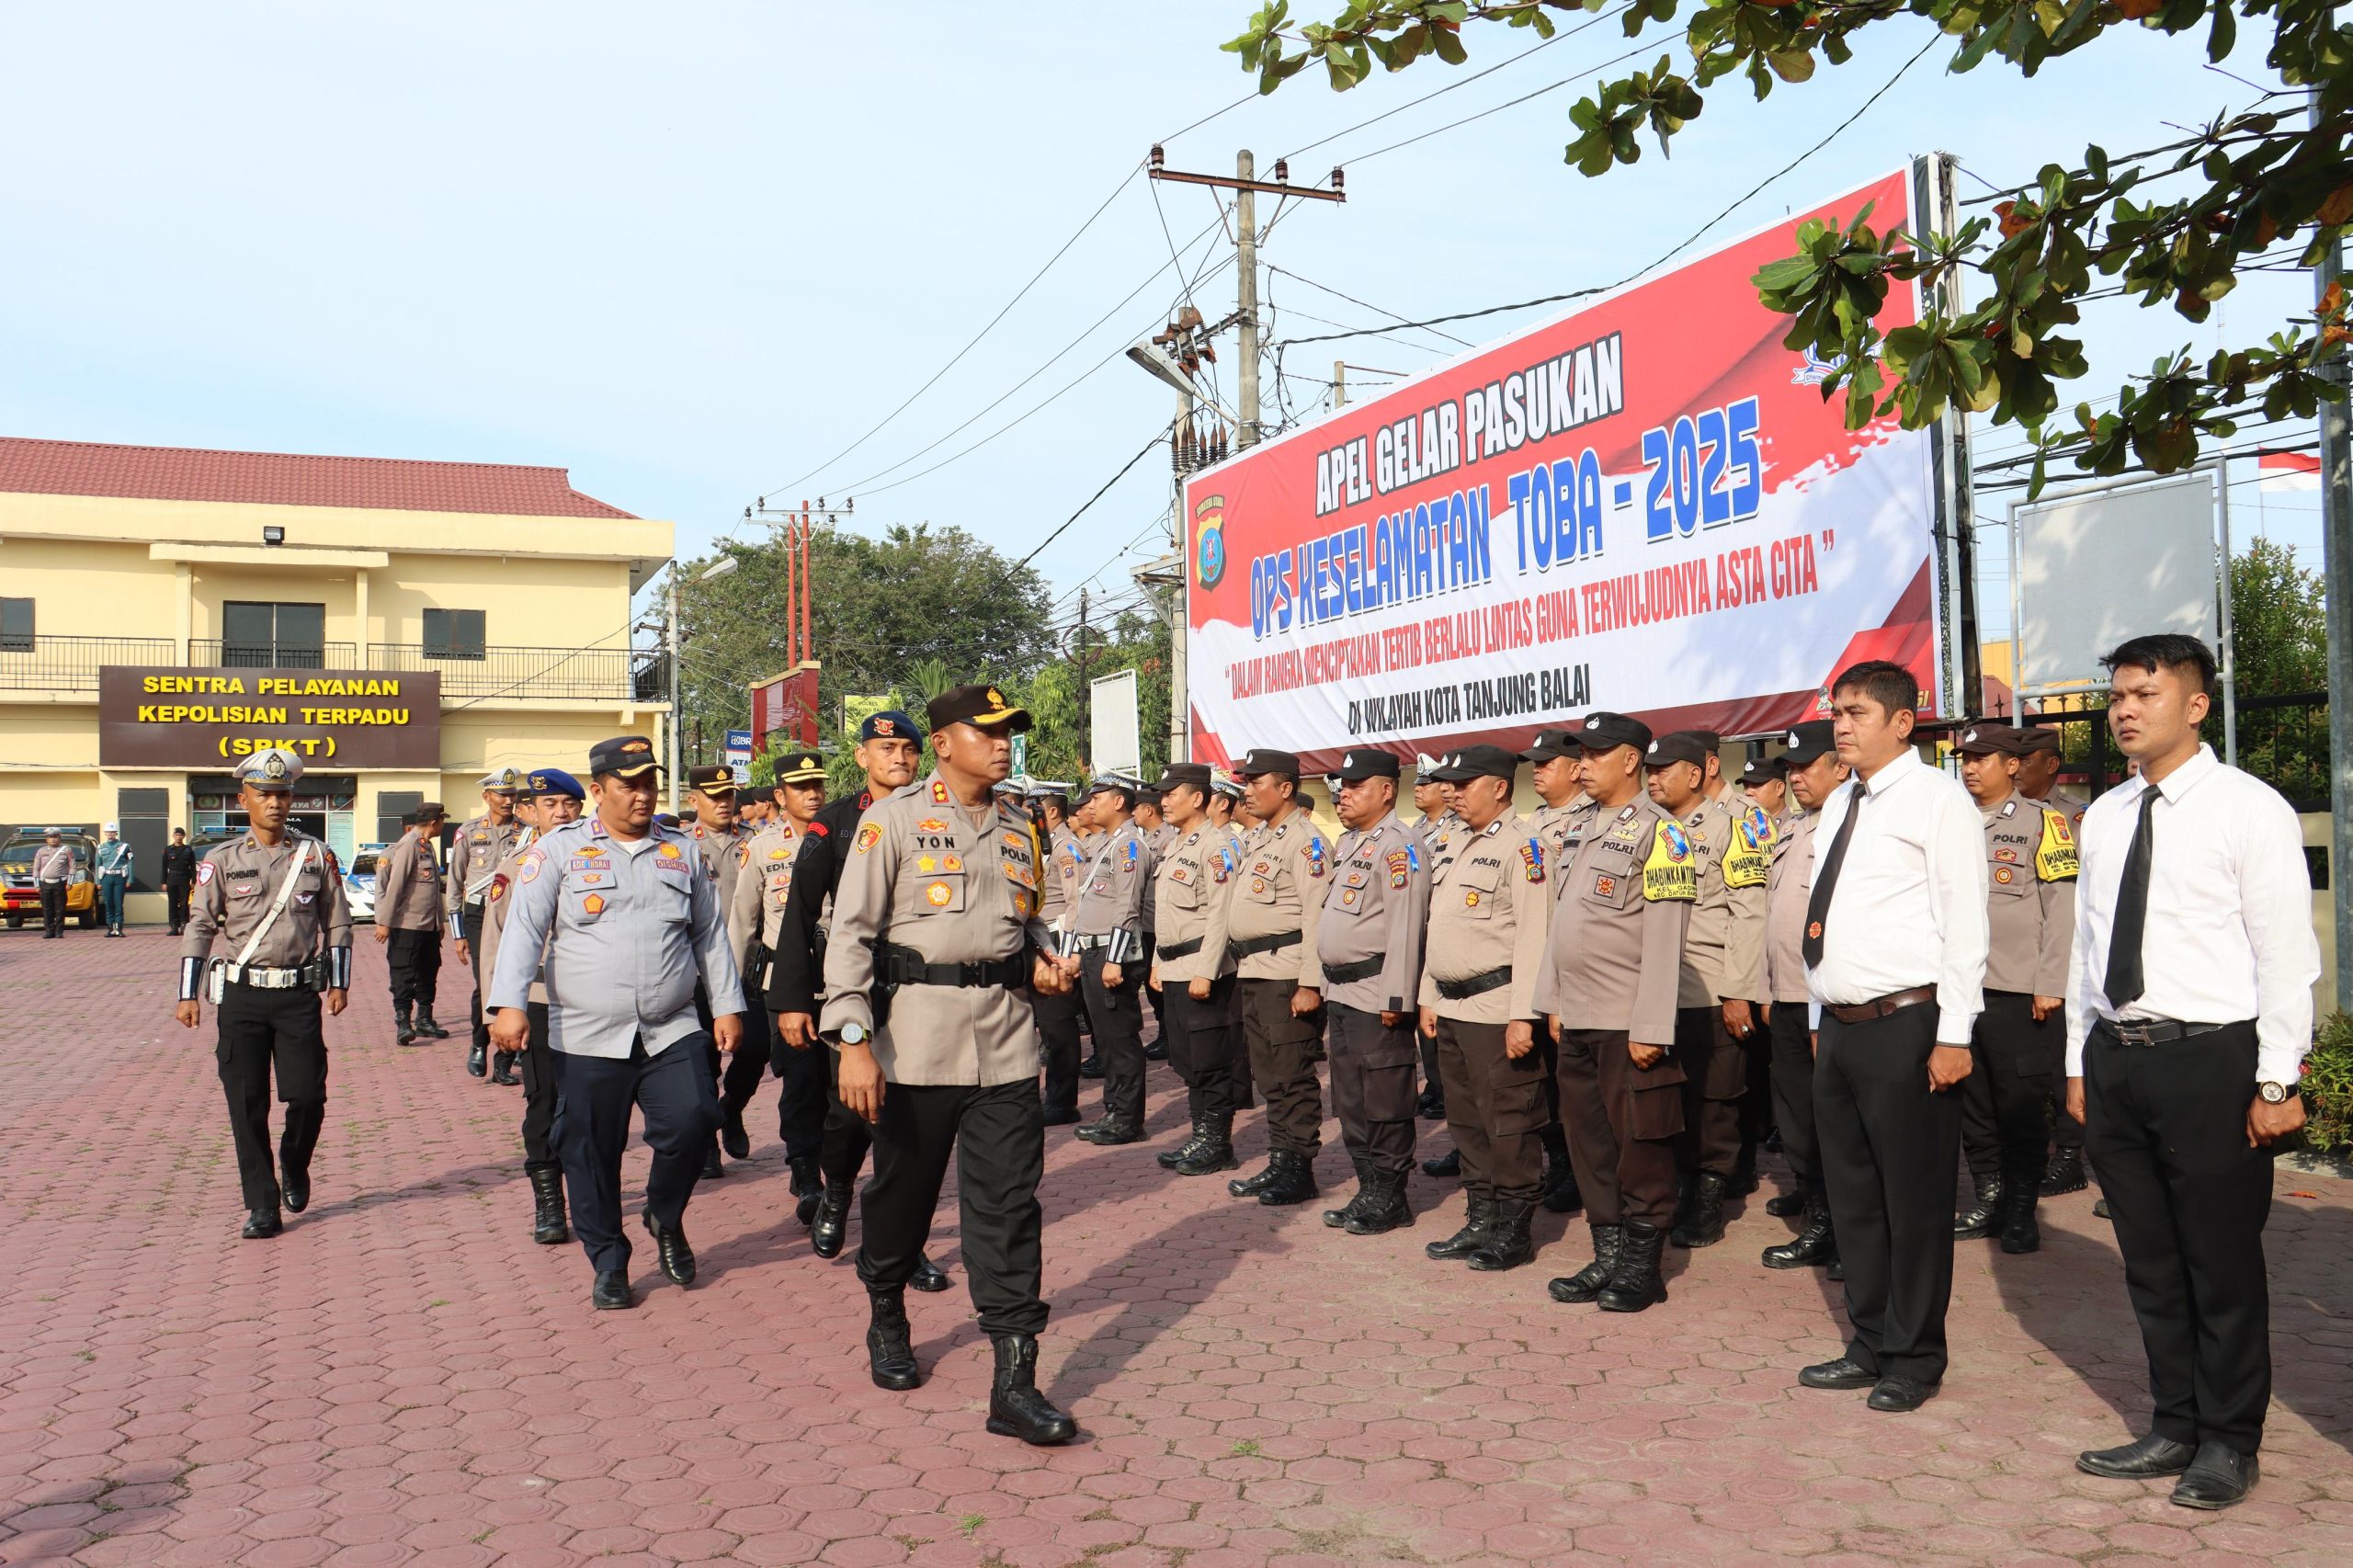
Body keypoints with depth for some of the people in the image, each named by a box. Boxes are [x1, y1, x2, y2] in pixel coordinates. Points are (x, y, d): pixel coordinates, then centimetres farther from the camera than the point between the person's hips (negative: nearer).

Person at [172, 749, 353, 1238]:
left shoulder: (316, 855, 4)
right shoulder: (222, 861, 3)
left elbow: (337, 922, 10)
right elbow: (199, 927, 5)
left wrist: (339, 982, 5)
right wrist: (188, 995, 0)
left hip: (300, 994, 0)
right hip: (241, 995, 0)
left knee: (308, 1094, -3)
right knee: (246, 1102, 0)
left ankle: (294, 1167, 28)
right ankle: (262, 1205, 10)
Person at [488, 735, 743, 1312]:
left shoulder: (683, 851, 12)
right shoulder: (558, 851, 3)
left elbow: (711, 934, 15)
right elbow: (524, 930, -4)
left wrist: (727, 1006, 10)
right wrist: (510, 1005, -15)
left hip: (673, 1033, 2)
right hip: (587, 1039, -2)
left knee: (692, 1122, -13)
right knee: (591, 1155, 4)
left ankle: (665, 1216, 17)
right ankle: (609, 1264, 22)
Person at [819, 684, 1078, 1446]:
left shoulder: (1019, 829, 13)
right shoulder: (895, 820, -3)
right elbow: (851, 932, -7)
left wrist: (1042, 958, 4)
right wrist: (854, 1039, -14)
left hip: (1006, 1039, 4)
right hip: (918, 1037, -3)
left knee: (1008, 1205, -2)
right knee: (903, 1192, 11)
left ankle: (1014, 1383, 1)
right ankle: (886, 1323, 38)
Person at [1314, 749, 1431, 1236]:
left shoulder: (1399, 846, -14)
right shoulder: (1348, 844, 16)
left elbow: (1405, 926, -20)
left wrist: (1396, 998, -22)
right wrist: (1328, 985, 18)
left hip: (1377, 995, -10)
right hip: (1341, 992, 10)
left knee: (1384, 1103, 0)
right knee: (1350, 1101, 15)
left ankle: (1389, 1199, 10)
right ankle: (1369, 1191, 25)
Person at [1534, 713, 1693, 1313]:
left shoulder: (1656, 830, -10)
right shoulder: (1585, 830, 14)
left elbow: (1664, 937, -15)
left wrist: (1651, 1028, -18)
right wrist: (1553, 1002, 14)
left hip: (1628, 1024, -8)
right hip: (1578, 1022, 8)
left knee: (1640, 1147, 3)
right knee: (1590, 1144, 13)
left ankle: (1641, 1268, 15)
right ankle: (1607, 1257, 24)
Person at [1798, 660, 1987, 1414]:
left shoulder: (1937, 800, -8)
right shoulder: (1838, 804, 16)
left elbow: (1964, 924, -13)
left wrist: (1953, 1036, -17)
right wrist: (1823, 1018, 17)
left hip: (1905, 1027, -8)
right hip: (1839, 1028, 8)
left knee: (1914, 1201, 4)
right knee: (1852, 1198, 15)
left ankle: (1914, 1358, 18)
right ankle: (1870, 1344, 29)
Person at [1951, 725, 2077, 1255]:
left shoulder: (2043, 822, -2)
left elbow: (2062, 907, -7)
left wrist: (2050, 986, -12)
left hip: (2019, 993, -5)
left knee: (2021, 1106, 2)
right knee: (1972, 1104, 10)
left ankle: (2022, 1211, 14)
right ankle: (1990, 1202, 22)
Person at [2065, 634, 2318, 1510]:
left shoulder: (2248, 809, -7)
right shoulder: (2105, 816, 11)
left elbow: (2286, 954, -9)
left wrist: (2277, 1083, -12)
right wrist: (2080, 1064, 13)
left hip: (2209, 1060, -6)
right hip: (2115, 1060, 6)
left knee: (2222, 1264, 5)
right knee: (2150, 1261, 15)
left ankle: (2229, 1443, 22)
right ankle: (2176, 1427, 29)